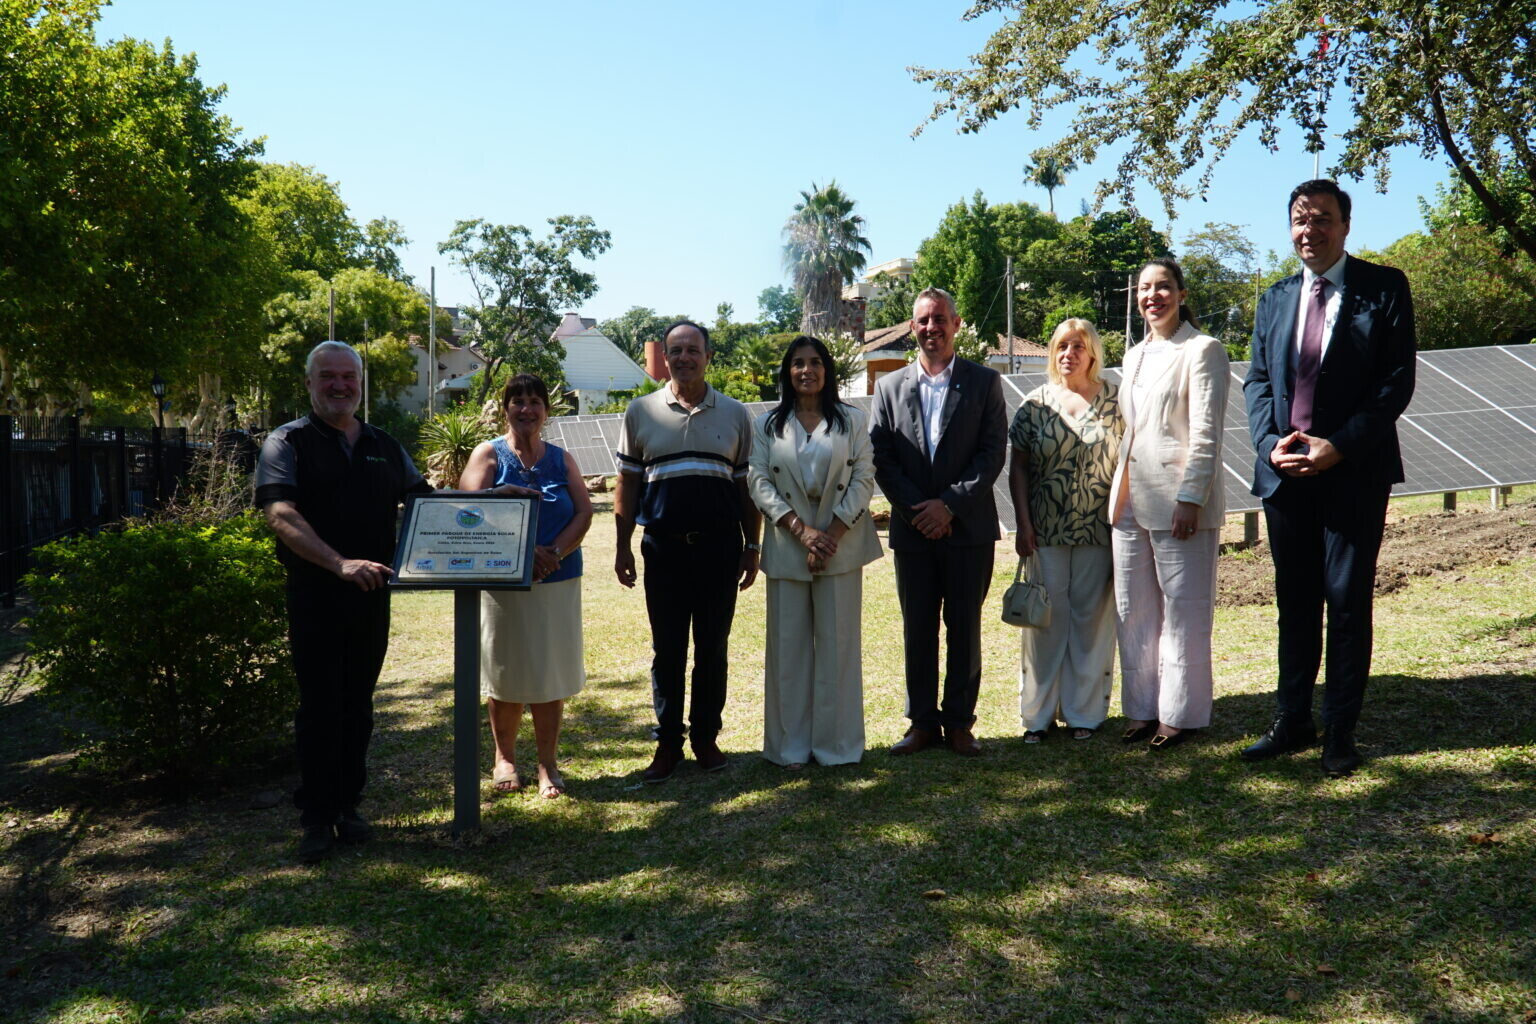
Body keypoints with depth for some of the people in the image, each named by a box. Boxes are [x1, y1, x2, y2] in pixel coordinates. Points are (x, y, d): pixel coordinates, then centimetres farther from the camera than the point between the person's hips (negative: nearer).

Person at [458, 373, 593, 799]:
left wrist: (555, 552, -14)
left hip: (558, 580, 2)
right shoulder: (489, 455, 1)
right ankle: (504, 758, 24)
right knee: (505, 671, 7)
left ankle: (548, 764, 14)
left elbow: (584, 511, 3)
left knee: (551, 673, 4)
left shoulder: (560, 459, 10)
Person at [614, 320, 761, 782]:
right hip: (664, 547, 0)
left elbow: (746, 484, 9)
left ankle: (706, 736, 20)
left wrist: (752, 546, 6)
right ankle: (668, 742, 16)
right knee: (667, 650, 5)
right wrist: (622, 547, 3)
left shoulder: (734, 414, 7)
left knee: (713, 649, 8)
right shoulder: (641, 412, 6)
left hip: (720, 546, 1)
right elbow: (627, 483, 7)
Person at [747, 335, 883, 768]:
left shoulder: (852, 420, 6)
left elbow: (863, 480, -1)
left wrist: (831, 535, -11)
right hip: (787, 549, 1)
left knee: (837, 642, 2)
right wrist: (802, 530, -12)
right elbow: (760, 483, 0)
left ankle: (836, 742, 12)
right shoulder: (766, 425, 8)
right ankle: (790, 744, 12)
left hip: (841, 547, -1)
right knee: (788, 643, 3)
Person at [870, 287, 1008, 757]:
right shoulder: (889, 387, 8)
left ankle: (959, 722, 16)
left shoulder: (985, 382, 3)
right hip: (912, 528, 2)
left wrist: (949, 504, -13)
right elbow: (881, 458, 2)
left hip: (969, 526, -2)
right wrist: (917, 508, -9)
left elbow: (994, 453, -4)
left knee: (964, 628, 6)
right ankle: (922, 722, 18)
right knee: (918, 629, 7)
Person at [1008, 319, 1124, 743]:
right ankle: (1038, 712, 16)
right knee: (1045, 619, 5)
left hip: (1098, 530, 0)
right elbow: (1018, 466, 5)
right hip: (1045, 531, 1)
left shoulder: (1114, 401, 2)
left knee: (1092, 618, 6)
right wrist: (1022, 524, -2)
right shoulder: (1035, 403, 4)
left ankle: (1084, 711, 19)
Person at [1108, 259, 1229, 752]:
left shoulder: (1203, 351, -4)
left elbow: (1206, 434, -11)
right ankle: (1143, 707, 19)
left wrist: (1190, 498, -17)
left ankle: (1181, 713, 11)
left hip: (1178, 499, -7)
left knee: (1182, 611, 1)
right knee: (1133, 610, 9)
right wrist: (1118, 492, 15)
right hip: (1130, 498, 7)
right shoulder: (1134, 356, 18)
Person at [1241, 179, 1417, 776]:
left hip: (1354, 473, -4)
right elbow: (1257, 379, 11)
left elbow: (1398, 380, -7)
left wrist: (1338, 447, -15)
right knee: (1294, 602, 11)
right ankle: (1292, 722, 21)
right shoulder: (1275, 299, 13)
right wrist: (1270, 443, -6)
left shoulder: (1384, 289, -1)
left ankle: (1340, 733, 12)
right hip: (1284, 472, 4)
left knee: (1348, 602, 1)